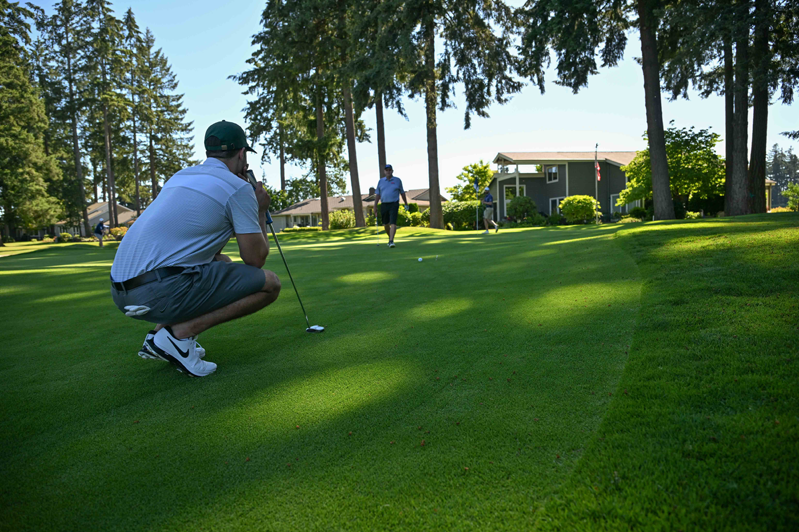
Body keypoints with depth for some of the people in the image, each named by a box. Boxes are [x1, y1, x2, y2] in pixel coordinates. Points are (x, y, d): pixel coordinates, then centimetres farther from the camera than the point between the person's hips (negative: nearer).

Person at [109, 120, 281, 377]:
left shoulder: (182, 176, 21)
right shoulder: (238, 187, -3)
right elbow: (255, 259, -1)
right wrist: (260, 211, 15)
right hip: (161, 292, -9)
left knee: (222, 264, 31)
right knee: (269, 283, -1)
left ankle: (160, 332, 17)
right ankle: (180, 332, -7)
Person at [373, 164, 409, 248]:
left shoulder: (397, 180, 4)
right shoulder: (381, 181, 8)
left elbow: (402, 193, 11)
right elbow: (377, 194, 8)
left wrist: (406, 204, 14)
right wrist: (375, 206, 3)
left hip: (394, 204, -3)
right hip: (384, 205, 3)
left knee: (393, 223, -17)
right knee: (385, 224, 11)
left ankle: (391, 241, -21)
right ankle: (390, 237, 35)